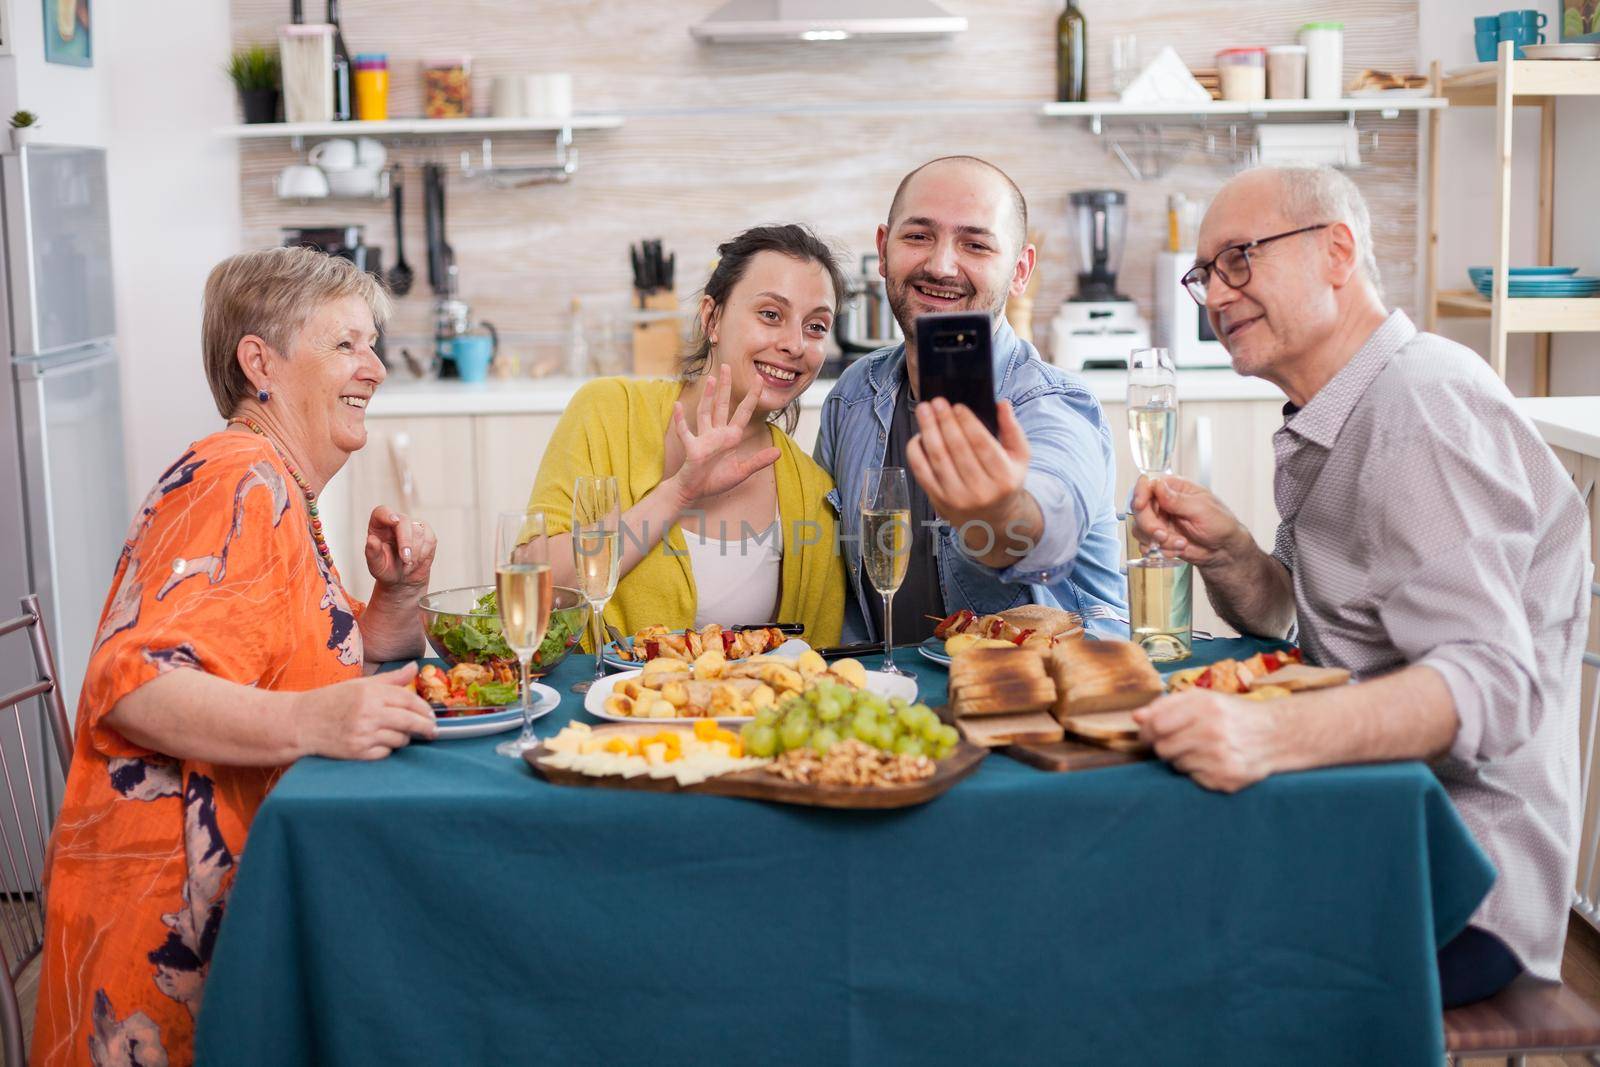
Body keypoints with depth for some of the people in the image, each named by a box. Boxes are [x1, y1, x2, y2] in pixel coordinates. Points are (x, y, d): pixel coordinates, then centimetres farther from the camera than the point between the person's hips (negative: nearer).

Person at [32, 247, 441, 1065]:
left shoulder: (283, 491, 16)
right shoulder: (235, 483, -16)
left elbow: (334, 662, 24)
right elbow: (131, 683, -27)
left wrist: (399, 592, 4)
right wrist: (309, 721, -40)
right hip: (169, 902, -10)